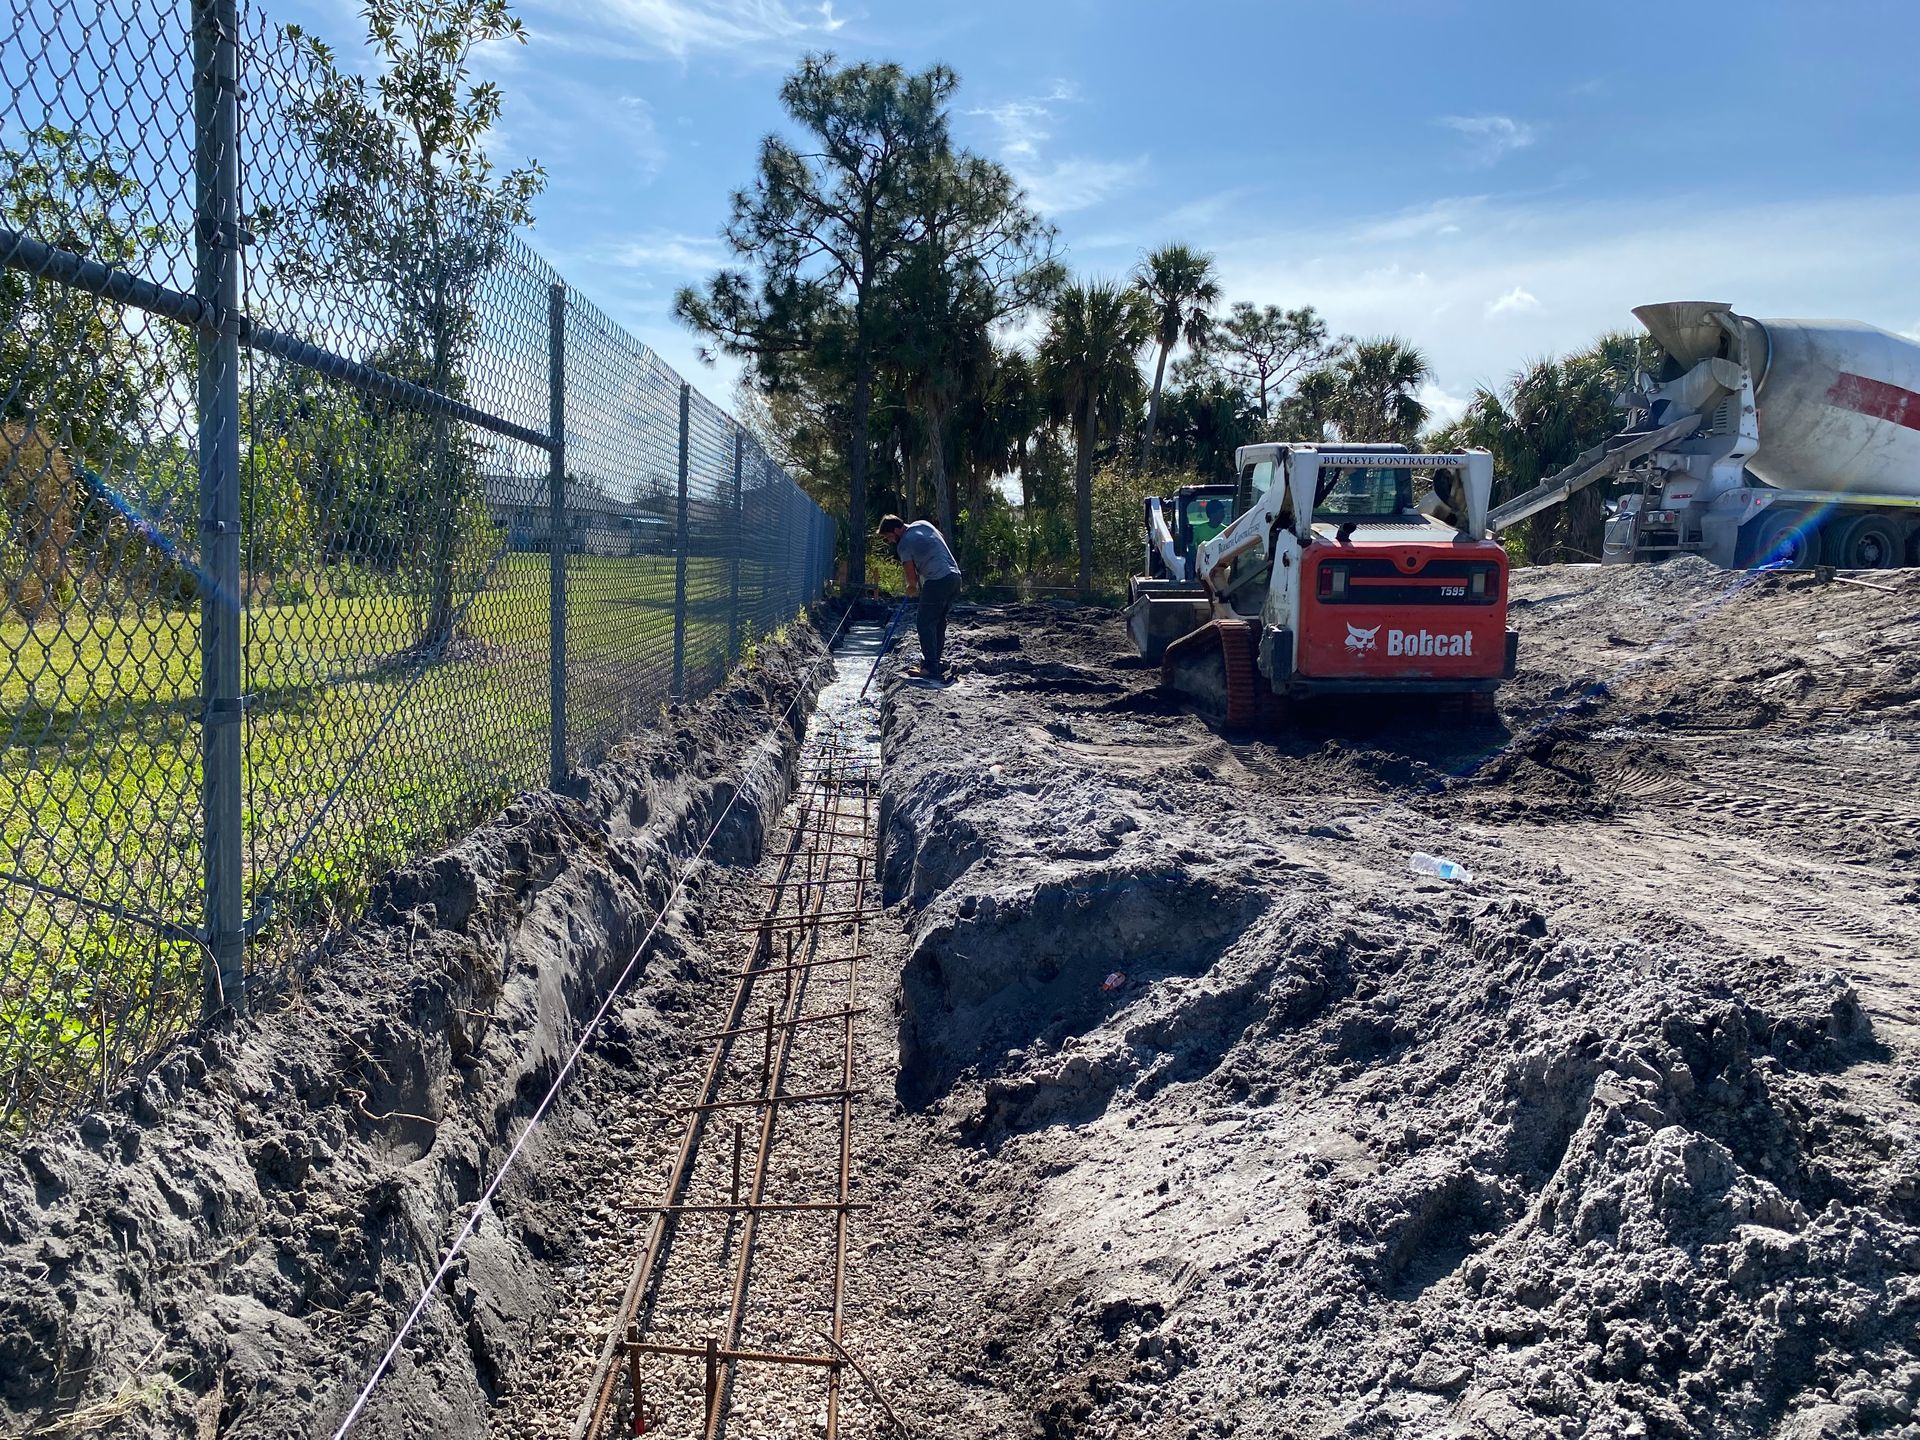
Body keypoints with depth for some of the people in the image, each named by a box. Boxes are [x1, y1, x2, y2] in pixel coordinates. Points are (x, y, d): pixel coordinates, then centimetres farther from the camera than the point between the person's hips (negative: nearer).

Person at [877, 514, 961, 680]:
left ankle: (930, 668, -8)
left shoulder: (904, 545, -9)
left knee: (926, 623, -4)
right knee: (939, 621, 16)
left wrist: (912, 587, 13)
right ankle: (934, 661, 22)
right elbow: (942, 539, 27)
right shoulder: (923, 524, 12)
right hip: (954, 576, 9)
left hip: (937, 582, -9)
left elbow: (912, 577, -8)